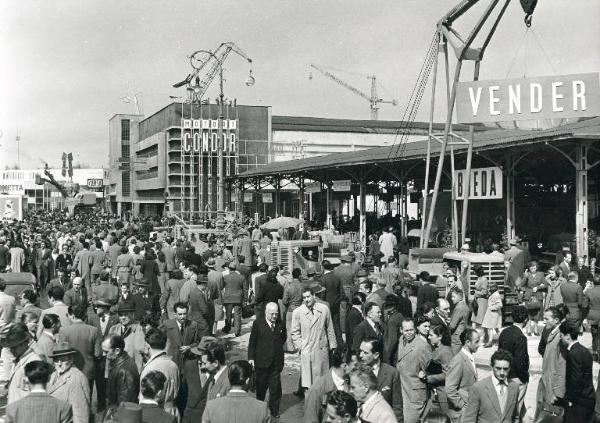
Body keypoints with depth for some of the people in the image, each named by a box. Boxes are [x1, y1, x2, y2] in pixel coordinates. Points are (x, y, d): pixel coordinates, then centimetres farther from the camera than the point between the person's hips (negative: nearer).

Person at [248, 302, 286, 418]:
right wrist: (251, 357, -4)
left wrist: (278, 347, 8)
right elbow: (252, 342, -1)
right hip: (262, 361, -2)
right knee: (261, 386, 11)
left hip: (276, 362, 2)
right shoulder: (258, 324, -3)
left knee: (275, 387, 2)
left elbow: (283, 338, 21)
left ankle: (274, 410, 14)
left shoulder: (280, 325, 4)